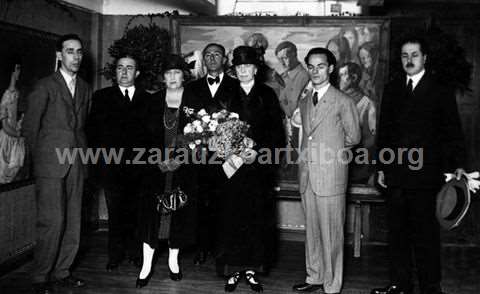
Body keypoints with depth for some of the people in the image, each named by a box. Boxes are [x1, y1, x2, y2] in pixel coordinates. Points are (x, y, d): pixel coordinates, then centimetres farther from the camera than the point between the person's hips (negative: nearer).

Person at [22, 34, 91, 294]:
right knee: (52, 221, -7)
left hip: (76, 164, 5)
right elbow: (29, 127, 0)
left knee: (72, 222, 7)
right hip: (51, 165, -5)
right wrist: (41, 158, 4)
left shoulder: (85, 89, 14)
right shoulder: (45, 87, -2)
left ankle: (61, 272, 19)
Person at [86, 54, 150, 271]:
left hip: (138, 164, 0)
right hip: (111, 164, 0)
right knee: (115, 211, 3)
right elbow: (92, 129, 7)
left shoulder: (147, 99, 13)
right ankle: (115, 255, 15)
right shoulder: (102, 96, 12)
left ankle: (134, 253, 14)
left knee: (135, 211, 0)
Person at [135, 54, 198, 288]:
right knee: (151, 212, -3)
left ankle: (173, 261, 21)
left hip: (183, 166, -1)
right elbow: (147, 132, 5)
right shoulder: (155, 100, 7)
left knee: (179, 213, 5)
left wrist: (179, 158, -10)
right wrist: (160, 159, -7)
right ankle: (147, 266, 4)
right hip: (157, 165, 1)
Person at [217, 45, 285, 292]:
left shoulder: (267, 95, 5)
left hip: (260, 167, 0)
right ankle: (233, 270, 12)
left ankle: (252, 269, 15)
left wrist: (258, 152, -11)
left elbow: (278, 133, 1)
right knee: (231, 218, 1)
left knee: (257, 219, 3)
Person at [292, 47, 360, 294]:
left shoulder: (343, 102, -5)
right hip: (307, 173, 5)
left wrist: (330, 147, 7)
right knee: (311, 230, 14)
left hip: (330, 175, -5)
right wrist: (318, 144, 8)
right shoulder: (303, 100, 12)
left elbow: (353, 137, 2)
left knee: (331, 233, 1)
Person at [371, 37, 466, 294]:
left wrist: (457, 164, -7)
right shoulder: (391, 90, 13)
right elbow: (383, 130, 13)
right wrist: (381, 167, 10)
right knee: (396, 230, 9)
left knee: (425, 232, 2)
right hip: (395, 174, 4)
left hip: (424, 174, -4)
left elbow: (452, 132, 2)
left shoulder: (440, 91, 2)